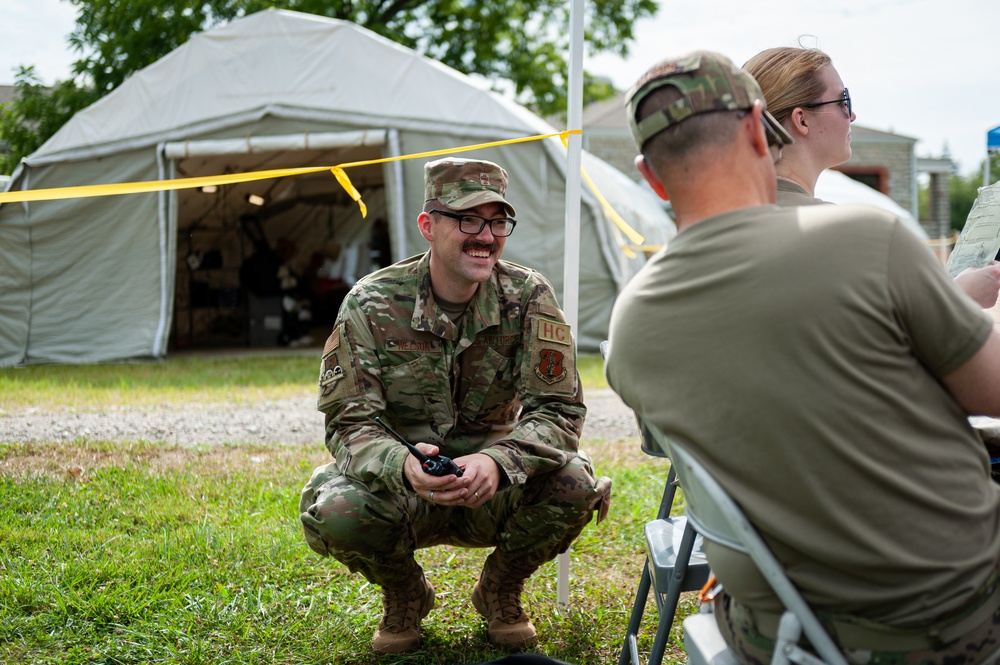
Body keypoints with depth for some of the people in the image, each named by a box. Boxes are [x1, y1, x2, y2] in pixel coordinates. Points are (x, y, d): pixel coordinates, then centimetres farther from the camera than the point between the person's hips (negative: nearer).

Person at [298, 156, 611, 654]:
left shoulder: (529, 297, -10)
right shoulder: (371, 304, -12)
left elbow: (558, 408, -15)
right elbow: (348, 420, -15)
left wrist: (498, 460, -37)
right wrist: (402, 465, -39)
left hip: (492, 492, 1)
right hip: (401, 486, -1)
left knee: (573, 482, -29)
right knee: (333, 511, -32)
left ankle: (500, 591, 5)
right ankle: (404, 595, 5)